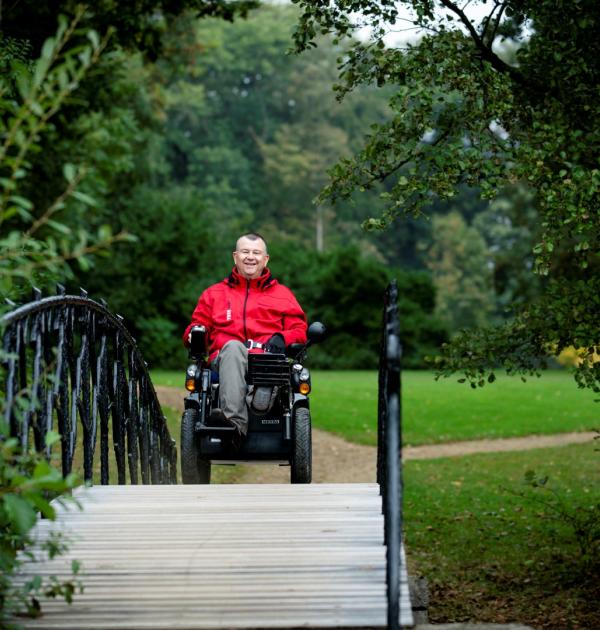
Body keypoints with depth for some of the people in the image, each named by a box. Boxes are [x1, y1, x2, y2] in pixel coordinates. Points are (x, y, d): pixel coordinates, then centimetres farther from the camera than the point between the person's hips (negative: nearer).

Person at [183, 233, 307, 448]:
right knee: (233, 347, -38)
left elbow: (299, 330, 18)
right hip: (226, 359, 0)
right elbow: (197, 325, 25)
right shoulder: (214, 294, 29)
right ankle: (236, 422, -59)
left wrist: (282, 338, -4)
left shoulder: (282, 294, 27)